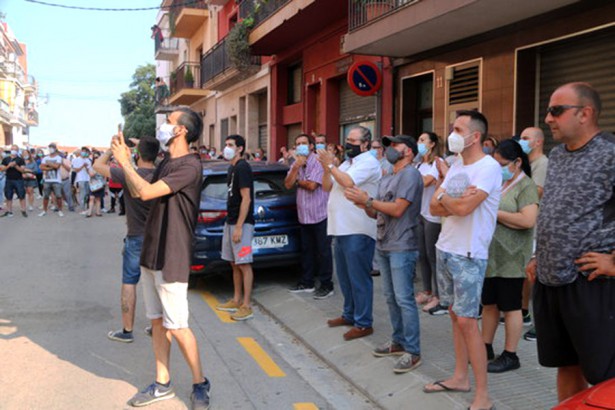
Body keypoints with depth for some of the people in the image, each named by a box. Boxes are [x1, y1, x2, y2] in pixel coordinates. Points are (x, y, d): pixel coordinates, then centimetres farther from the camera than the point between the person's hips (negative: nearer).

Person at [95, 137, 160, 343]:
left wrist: (112, 149, 4)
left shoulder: (129, 175, -16)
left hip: (136, 239, -4)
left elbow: (98, 165, -6)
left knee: (129, 283, 7)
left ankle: (127, 331, 13)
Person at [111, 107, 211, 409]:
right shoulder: (166, 162, 12)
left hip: (171, 258, -9)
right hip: (151, 253, 9)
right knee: (157, 321, 14)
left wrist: (124, 162, -11)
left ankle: (200, 384, 15)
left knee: (177, 326, -2)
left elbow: (146, 192, -24)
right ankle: (162, 384, 26)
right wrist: (125, 160, 8)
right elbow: (137, 192, 14)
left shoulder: (189, 166, -18)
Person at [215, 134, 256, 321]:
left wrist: (239, 227, -21)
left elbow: (246, 198, -18)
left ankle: (246, 306, 0)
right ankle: (236, 300, 24)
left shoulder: (242, 168, -13)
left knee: (244, 264, -5)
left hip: (242, 223, -9)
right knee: (234, 263, 14)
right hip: (230, 221, 9)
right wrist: (230, 223, 17)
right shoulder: (232, 168, 15)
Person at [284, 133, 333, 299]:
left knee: (323, 251, 0)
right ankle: (307, 282, 27)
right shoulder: (296, 163, 10)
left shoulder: (319, 162, -13)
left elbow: (312, 185, -21)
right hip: (304, 215, 8)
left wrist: (297, 181, -3)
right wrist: (296, 167, -12)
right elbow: (288, 184, 0)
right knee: (307, 250, 16)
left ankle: (326, 285, 9)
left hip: (320, 214, -7)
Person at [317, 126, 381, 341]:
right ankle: (349, 314, 31)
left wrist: (331, 165, -10)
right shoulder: (345, 163, 19)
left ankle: (363, 323, 4)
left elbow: (347, 182, -23)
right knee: (344, 276, 18)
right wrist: (327, 168, -1)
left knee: (359, 277, -4)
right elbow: (327, 187, 15)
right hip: (340, 228, 9)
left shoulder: (369, 163, -9)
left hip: (357, 231, -9)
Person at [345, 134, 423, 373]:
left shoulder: (410, 174, -9)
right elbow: (376, 213, 16)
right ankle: (398, 341, 27)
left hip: (402, 247, -9)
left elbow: (397, 209, -18)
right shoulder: (386, 179, 19)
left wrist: (367, 200, -15)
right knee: (390, 297, 15)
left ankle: (412, 352, 0)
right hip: (383, 246, 9)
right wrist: (364, 205, -5)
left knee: (404, 299, -7)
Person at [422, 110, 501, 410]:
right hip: (445, 249, 8)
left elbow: (463, 208, -25)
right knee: (454, 314, 14)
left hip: (469, 255, -8)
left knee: (467, 321, -7)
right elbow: (434, 208, 6)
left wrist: (444, 197, -5)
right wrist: (456, 200, -13)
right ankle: (460, 377, 27)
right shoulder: (456, 165, 12)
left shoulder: (489, 167, -14)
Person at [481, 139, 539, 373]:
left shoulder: (525, 186, -9)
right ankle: (486, 348, 27)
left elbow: (528, 220, -22)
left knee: (510, 306, 4)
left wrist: (495, 213, -16)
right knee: (489, 302, 14)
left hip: (510, 259, -7)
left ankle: (510, 356, 15)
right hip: (489, 256, 7)